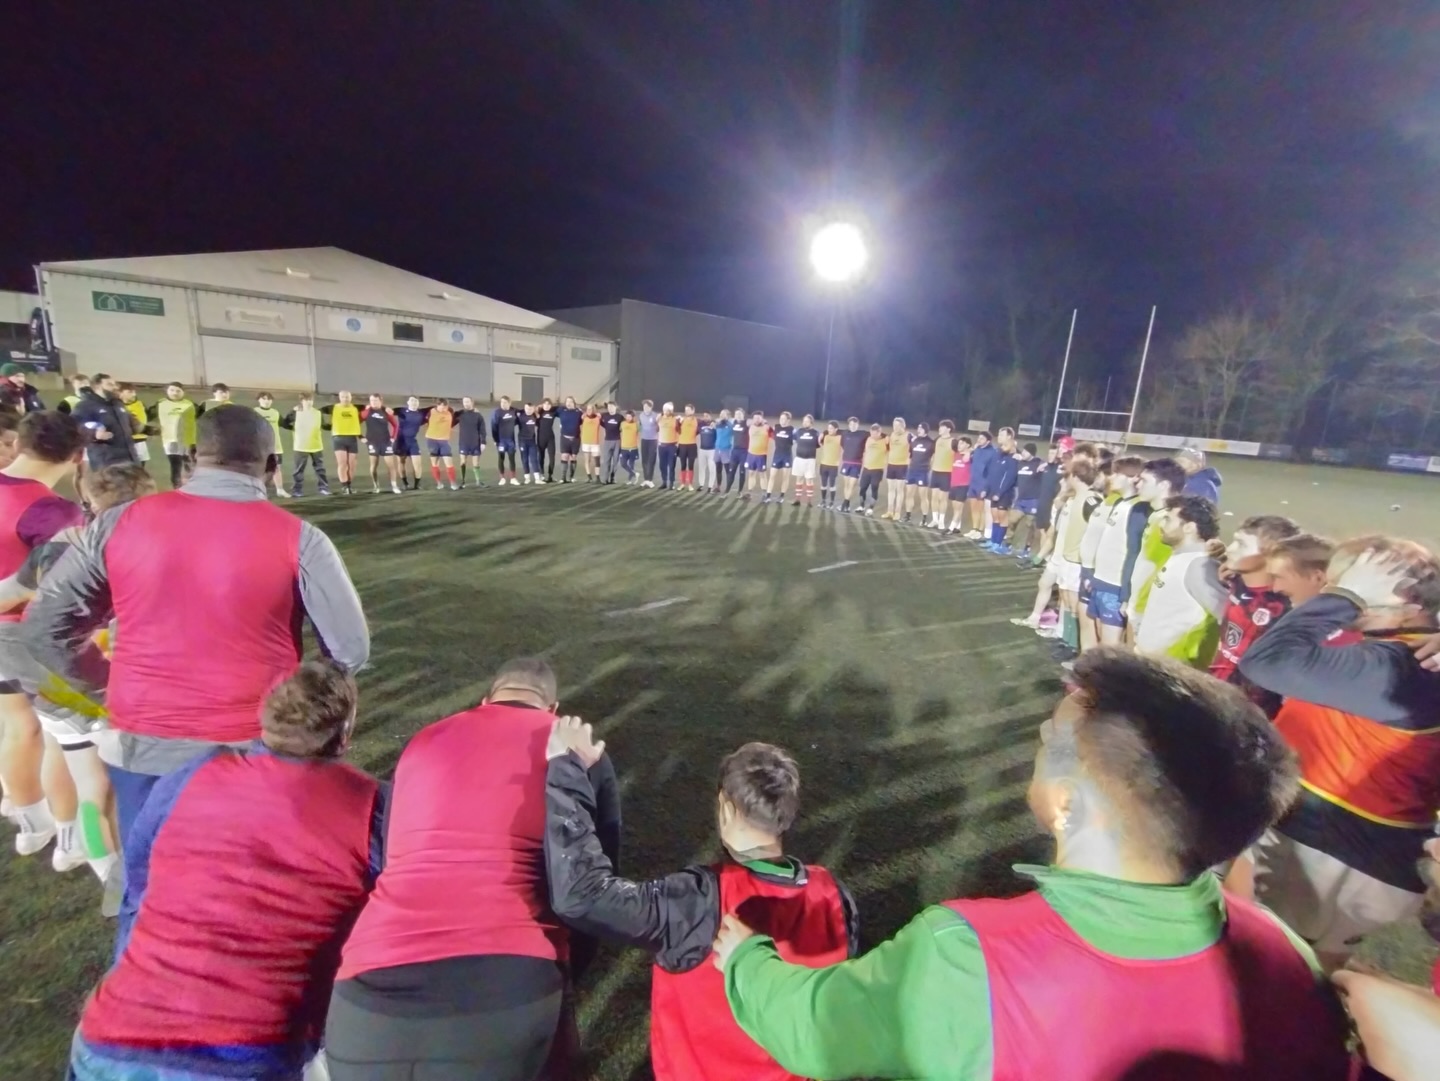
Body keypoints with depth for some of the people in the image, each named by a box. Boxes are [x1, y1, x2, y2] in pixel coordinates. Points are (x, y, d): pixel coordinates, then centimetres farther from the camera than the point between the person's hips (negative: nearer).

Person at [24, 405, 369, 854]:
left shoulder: (119, 523, -5)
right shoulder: (296, 537, -14)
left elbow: (44, 628, 4)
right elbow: (351, 651, -11)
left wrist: (103, 686, 17)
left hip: (141, 745, 3)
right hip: (253, 749, -3)